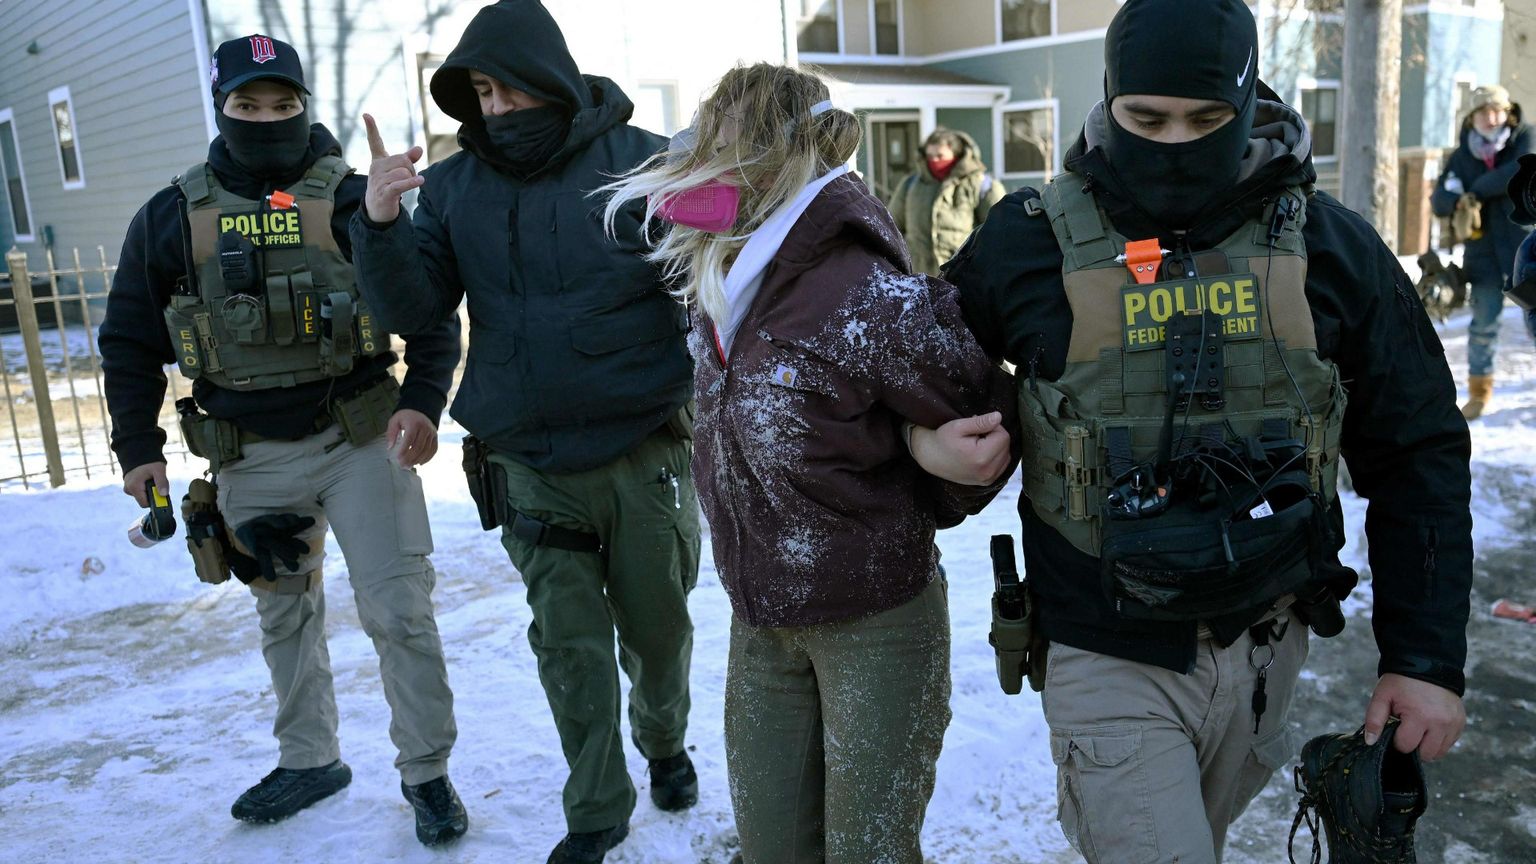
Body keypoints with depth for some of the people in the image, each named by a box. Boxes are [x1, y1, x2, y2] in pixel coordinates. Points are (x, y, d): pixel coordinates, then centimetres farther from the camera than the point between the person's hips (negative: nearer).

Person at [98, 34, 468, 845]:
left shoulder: (356, 201, -3)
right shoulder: (171, 217, 4)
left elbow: (432, 312, -3)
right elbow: (130, 339, 12)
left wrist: (422, 403, -17)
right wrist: (137, 445, 9)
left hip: (361, 438, -3)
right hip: (251, 458, 3)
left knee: (399, 612, -2)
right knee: (284, 617, 17)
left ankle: (426, 772, 14)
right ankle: (308, 759, 35)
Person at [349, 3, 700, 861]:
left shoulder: (641, 160, -7)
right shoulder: (453, 186, 3)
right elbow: (413, 307, -2)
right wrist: (380, 224, -19)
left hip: (643, 447, -2)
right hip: (534, 463, 2)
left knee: (656, 624, 14)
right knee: (570, 644, 9)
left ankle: (665, 742, 44)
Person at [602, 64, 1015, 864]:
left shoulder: (871, 302, -27)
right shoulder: (719, 284, -3)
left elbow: (984, 414, -15)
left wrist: (913, 512, -5)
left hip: (876, 622, -6)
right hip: (760, 618, 7)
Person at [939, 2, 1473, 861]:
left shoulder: (1329, 245, -6)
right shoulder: (1033, 241, -11)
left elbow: (1418, 454, 0)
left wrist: (1427, 656, -3)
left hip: (1265, 644, 3)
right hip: (1112, 660, -3)